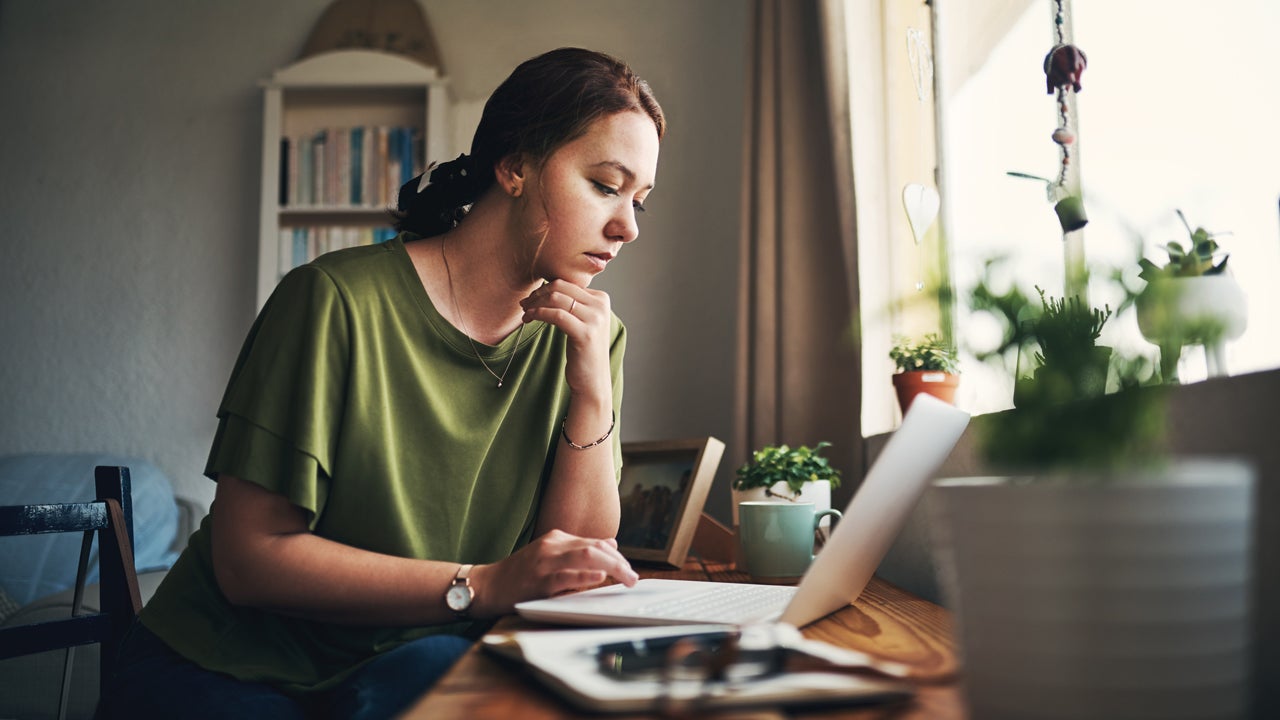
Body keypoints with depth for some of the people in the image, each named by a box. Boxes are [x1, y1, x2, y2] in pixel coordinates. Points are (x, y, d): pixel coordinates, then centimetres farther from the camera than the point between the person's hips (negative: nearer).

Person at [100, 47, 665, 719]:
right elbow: (249, 559, -16)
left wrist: (593, 391, -16)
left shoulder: (588, 337, 0)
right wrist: (479, 585, -24)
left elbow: (576, 568, -3)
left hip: (411, 659, 3)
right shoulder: (338, 301, -16)